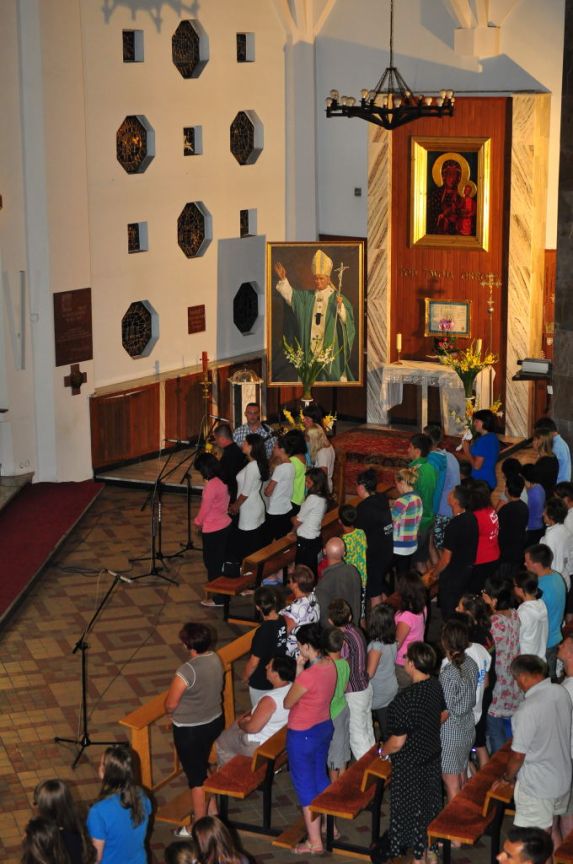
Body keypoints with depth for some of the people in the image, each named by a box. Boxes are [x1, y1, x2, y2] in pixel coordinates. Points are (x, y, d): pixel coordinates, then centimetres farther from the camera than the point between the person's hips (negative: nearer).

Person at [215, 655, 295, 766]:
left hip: (261, 746, -8)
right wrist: (248, 714, 2)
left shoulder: (270, 699, -37)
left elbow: (252, 728, -28)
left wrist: (240, 723, -8)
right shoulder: (292, 688, -11)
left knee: (221, 742, 16)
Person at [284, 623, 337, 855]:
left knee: (305, 785, 8)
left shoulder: (308, 676, -32)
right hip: (325, 727, 8)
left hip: (303, 735, -8)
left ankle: (315, 842, 18)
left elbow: (287, 703, -16)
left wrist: (299, 669, -13)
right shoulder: (330, 665, -6)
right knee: (320, 777, 25)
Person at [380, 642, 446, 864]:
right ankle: (431, 845, 42)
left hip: (410, 765, -7)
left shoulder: (404, 700, -32)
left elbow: (398, 742, -27)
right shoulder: (436, 685, -10)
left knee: (411, 809, 11)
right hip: (433, 755, 7)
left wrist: (383, 752, -7)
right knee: (431, 803, 24)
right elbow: (443, 714, 9)